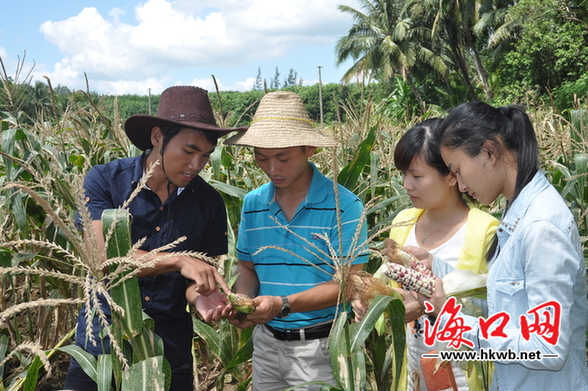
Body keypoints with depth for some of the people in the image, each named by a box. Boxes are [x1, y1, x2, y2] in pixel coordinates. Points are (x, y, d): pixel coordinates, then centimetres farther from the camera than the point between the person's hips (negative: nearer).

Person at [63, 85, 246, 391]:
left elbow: (204, 271, 0)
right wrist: (178, 261, -32)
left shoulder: (209, 202, -5)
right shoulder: (104, 180, -11)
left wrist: (202, 297, -22)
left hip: (171, 352, 2)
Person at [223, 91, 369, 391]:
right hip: (266, 340, 5)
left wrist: (283, 304, -26)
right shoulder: (252, 204, 2)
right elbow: (247, 266, 10)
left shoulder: (344, 206, -14)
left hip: (320, 345, -4)